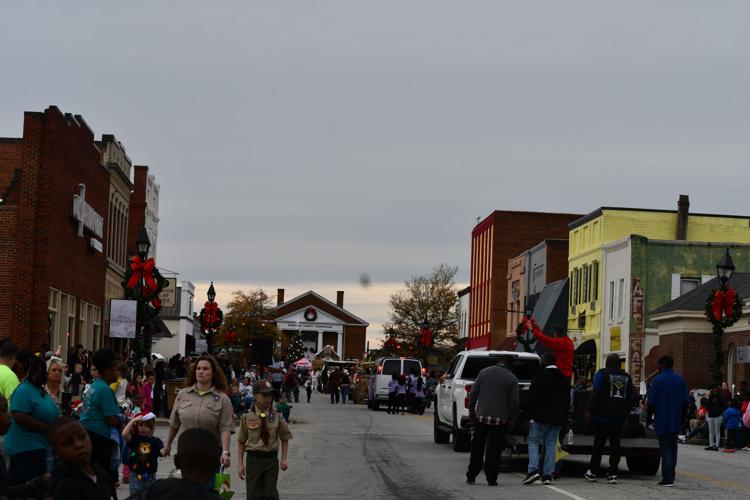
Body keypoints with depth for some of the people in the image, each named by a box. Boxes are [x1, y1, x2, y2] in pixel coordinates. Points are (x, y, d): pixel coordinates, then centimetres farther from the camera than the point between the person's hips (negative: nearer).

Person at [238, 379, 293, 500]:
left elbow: (285, 439, 9)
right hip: (253, 459, 0)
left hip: (271, 459, 0)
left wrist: (283, 459, -2)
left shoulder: (277, 417, -1)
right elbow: (241, 442, 3)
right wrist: (241, 464, -2)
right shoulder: (247, 417, -2)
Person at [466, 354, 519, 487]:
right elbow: (514, 402, -3)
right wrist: (511, 419, 5)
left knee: (477, 447, 11)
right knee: (494, 449, 3)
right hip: (499, 418, -2)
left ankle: (471, 476, 15)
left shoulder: (484, 372, 3)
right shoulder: (512, 378, -3)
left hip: (481, 416, 2)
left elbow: (474, 393, 3)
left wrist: (471, 409, 13)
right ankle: (491, 479, 3)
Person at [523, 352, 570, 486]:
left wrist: (529, 415, -5)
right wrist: (564, 418, 17)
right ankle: (548, 475, 4)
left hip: (541, 417, -5)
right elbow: (567, 401, 15)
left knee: (533, 442, 2)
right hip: (557, 419, 5)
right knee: (551, 445, 8)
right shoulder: (564, 379, 13)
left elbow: (532, 397, -10)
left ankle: (533, 470, -14)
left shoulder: (540, 376, -8)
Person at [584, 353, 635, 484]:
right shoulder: (626, 376, 11)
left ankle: (592, 472, 10)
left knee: (599, 444, 5)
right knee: (615, 444, 5)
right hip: (619, 418, 3)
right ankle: (612, 474, -1)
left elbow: (595, 393, -12)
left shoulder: (602, 374, -3)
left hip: (602, 416, -3)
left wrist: (589, 410, -8)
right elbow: (632, 397, 13)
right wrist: (626, 413, 20)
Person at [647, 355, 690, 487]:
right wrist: (681, 418, 16)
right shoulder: (680, 380, 6)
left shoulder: (657, 380, -10)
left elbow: (651, 403, -11)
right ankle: (670, 477, 19)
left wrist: (649, 418, 2)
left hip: (662, 421, -5)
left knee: (665, 449, -4)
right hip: (675, 422, 5)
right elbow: (686, 401, 7)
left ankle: (667, 479, -9)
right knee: (672, 448, 15)